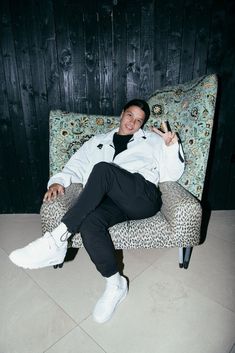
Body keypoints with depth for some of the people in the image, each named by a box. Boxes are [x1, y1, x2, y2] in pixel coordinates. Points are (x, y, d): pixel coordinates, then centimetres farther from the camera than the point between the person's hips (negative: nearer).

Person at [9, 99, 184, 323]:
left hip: (145, 197, -2)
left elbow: (172, 174, 16)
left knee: (103, 169, -30)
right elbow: (76, 166, 20)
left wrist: (172, 146, -2)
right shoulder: (98, 142, 30)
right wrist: (59, 180, -1)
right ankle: (115, 283, -13)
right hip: (112, 200, 3)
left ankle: (57, 239, -30)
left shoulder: (152, 140, 24)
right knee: (89, 222, -33)